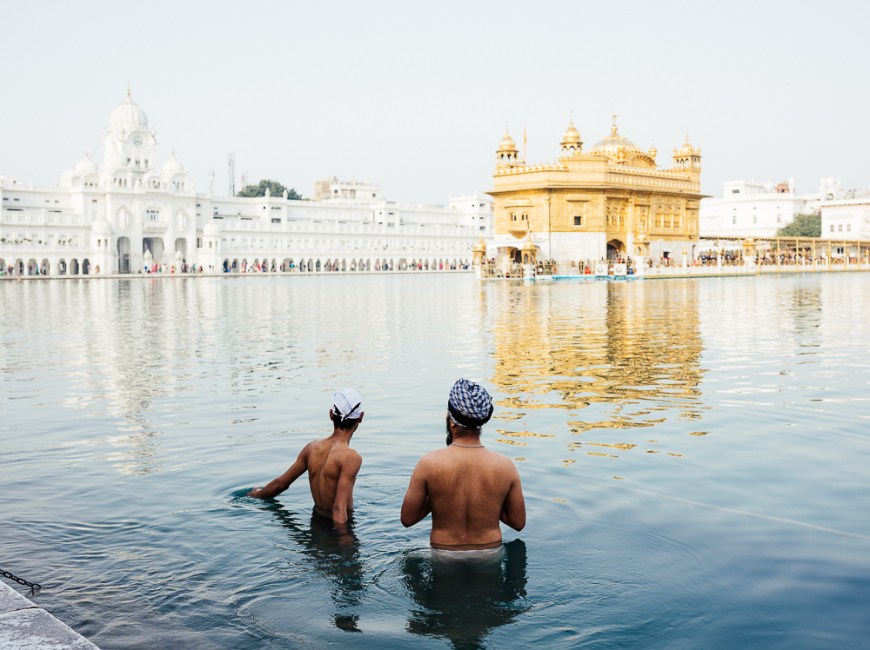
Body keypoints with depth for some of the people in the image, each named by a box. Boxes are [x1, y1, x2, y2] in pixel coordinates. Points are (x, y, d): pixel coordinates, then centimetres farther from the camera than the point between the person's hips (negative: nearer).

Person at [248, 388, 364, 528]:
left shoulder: (312, 448, 2)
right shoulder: (352, 457, -18)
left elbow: (280, 484, 14)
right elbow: (339, 509, -26)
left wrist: (258, 494, 33)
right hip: (334, 526, -7)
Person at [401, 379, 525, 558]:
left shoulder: (429, 464, -17)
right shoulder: (505, 466, -12)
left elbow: (407, 519, -7)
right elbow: (518, 522, -2)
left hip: (444, 557, -1)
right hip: (491, 555, 1)